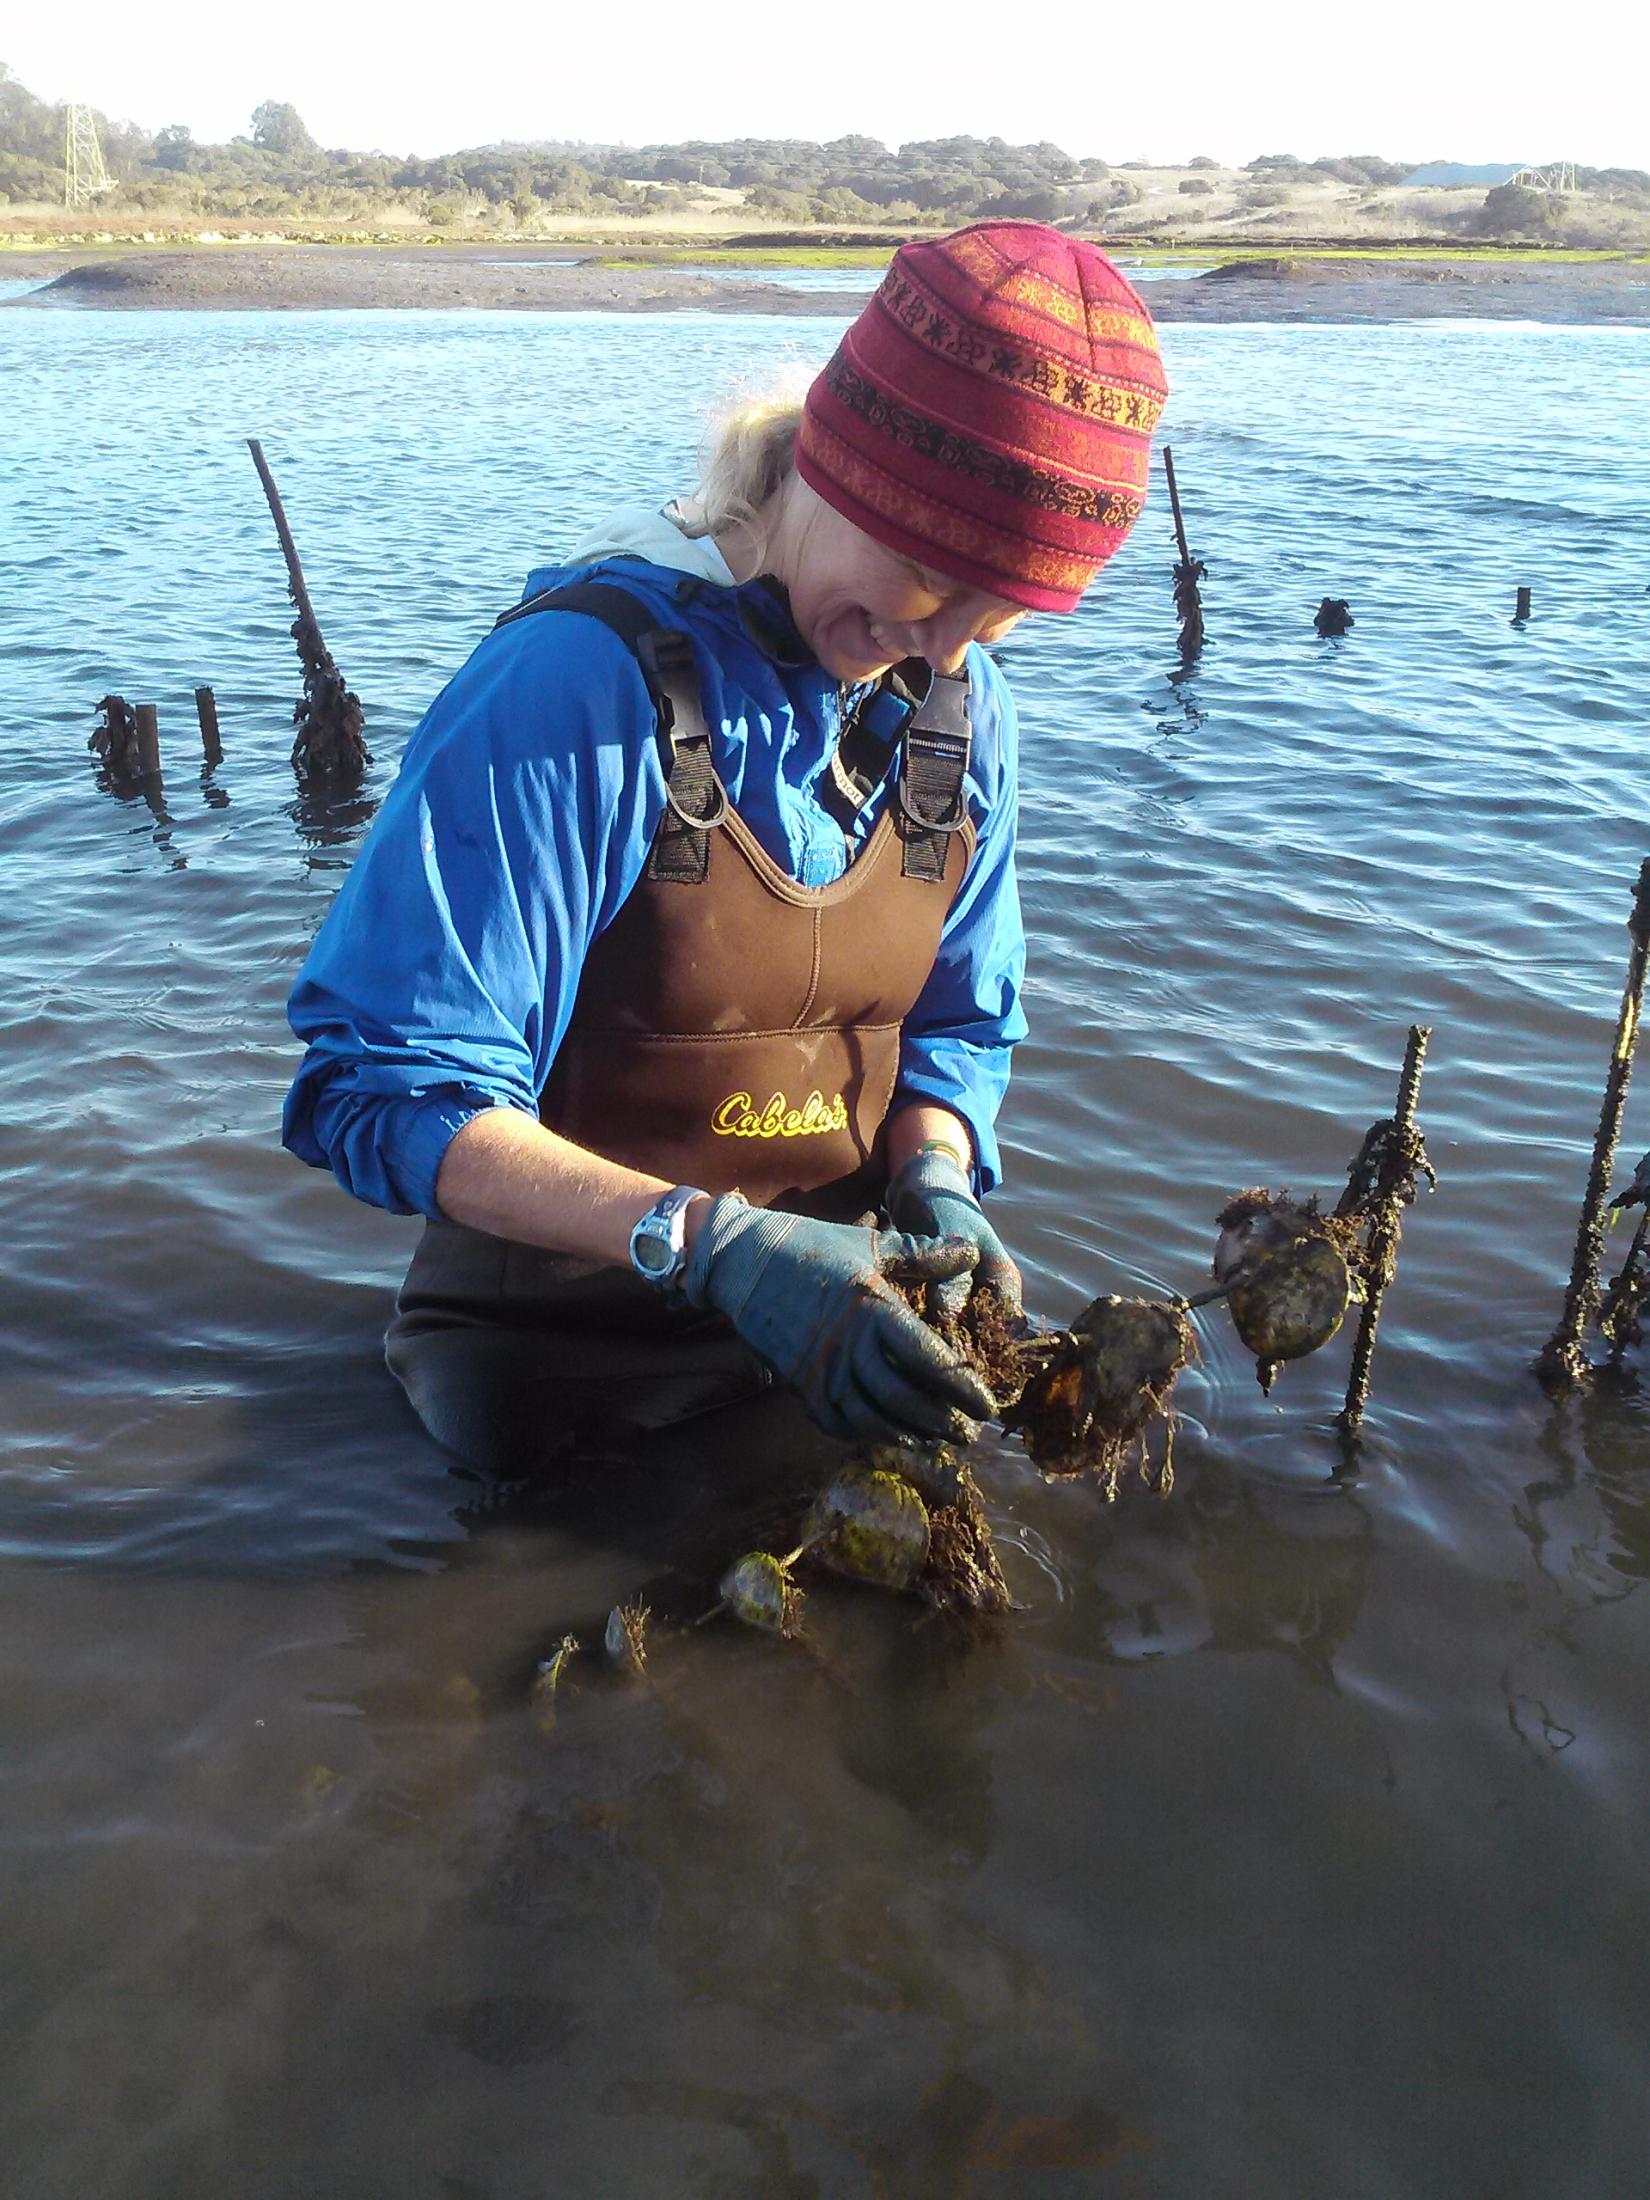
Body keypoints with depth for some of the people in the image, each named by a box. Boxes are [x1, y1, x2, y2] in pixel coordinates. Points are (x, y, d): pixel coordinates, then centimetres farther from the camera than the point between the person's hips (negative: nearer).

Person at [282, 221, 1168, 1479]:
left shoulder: (958, 706, -4)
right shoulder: (583, 678, -25)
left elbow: (955, 1023, 7)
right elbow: (384, 1090, -27)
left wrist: (933, 1180, -15)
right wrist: (710, 1242, -37)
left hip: (821, 1318, 5)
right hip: (555, 1362, -5)